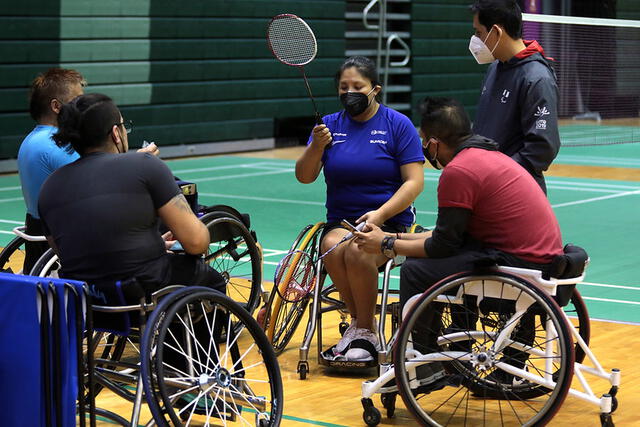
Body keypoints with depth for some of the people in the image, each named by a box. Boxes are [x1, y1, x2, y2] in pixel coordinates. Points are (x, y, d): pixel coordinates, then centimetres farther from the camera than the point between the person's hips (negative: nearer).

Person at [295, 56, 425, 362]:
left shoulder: (398, 125, 0)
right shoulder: (330, 125, 10)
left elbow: (414, 181, -6)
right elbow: (304, 177, 4)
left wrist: (380, 215, -19)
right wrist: (317, 147, -15)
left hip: (390, 222, -3)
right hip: (340, 221, 3)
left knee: (358, 251, -34)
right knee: (333, 247, -31)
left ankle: (363, 330, -14)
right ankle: (361, 324, -14)